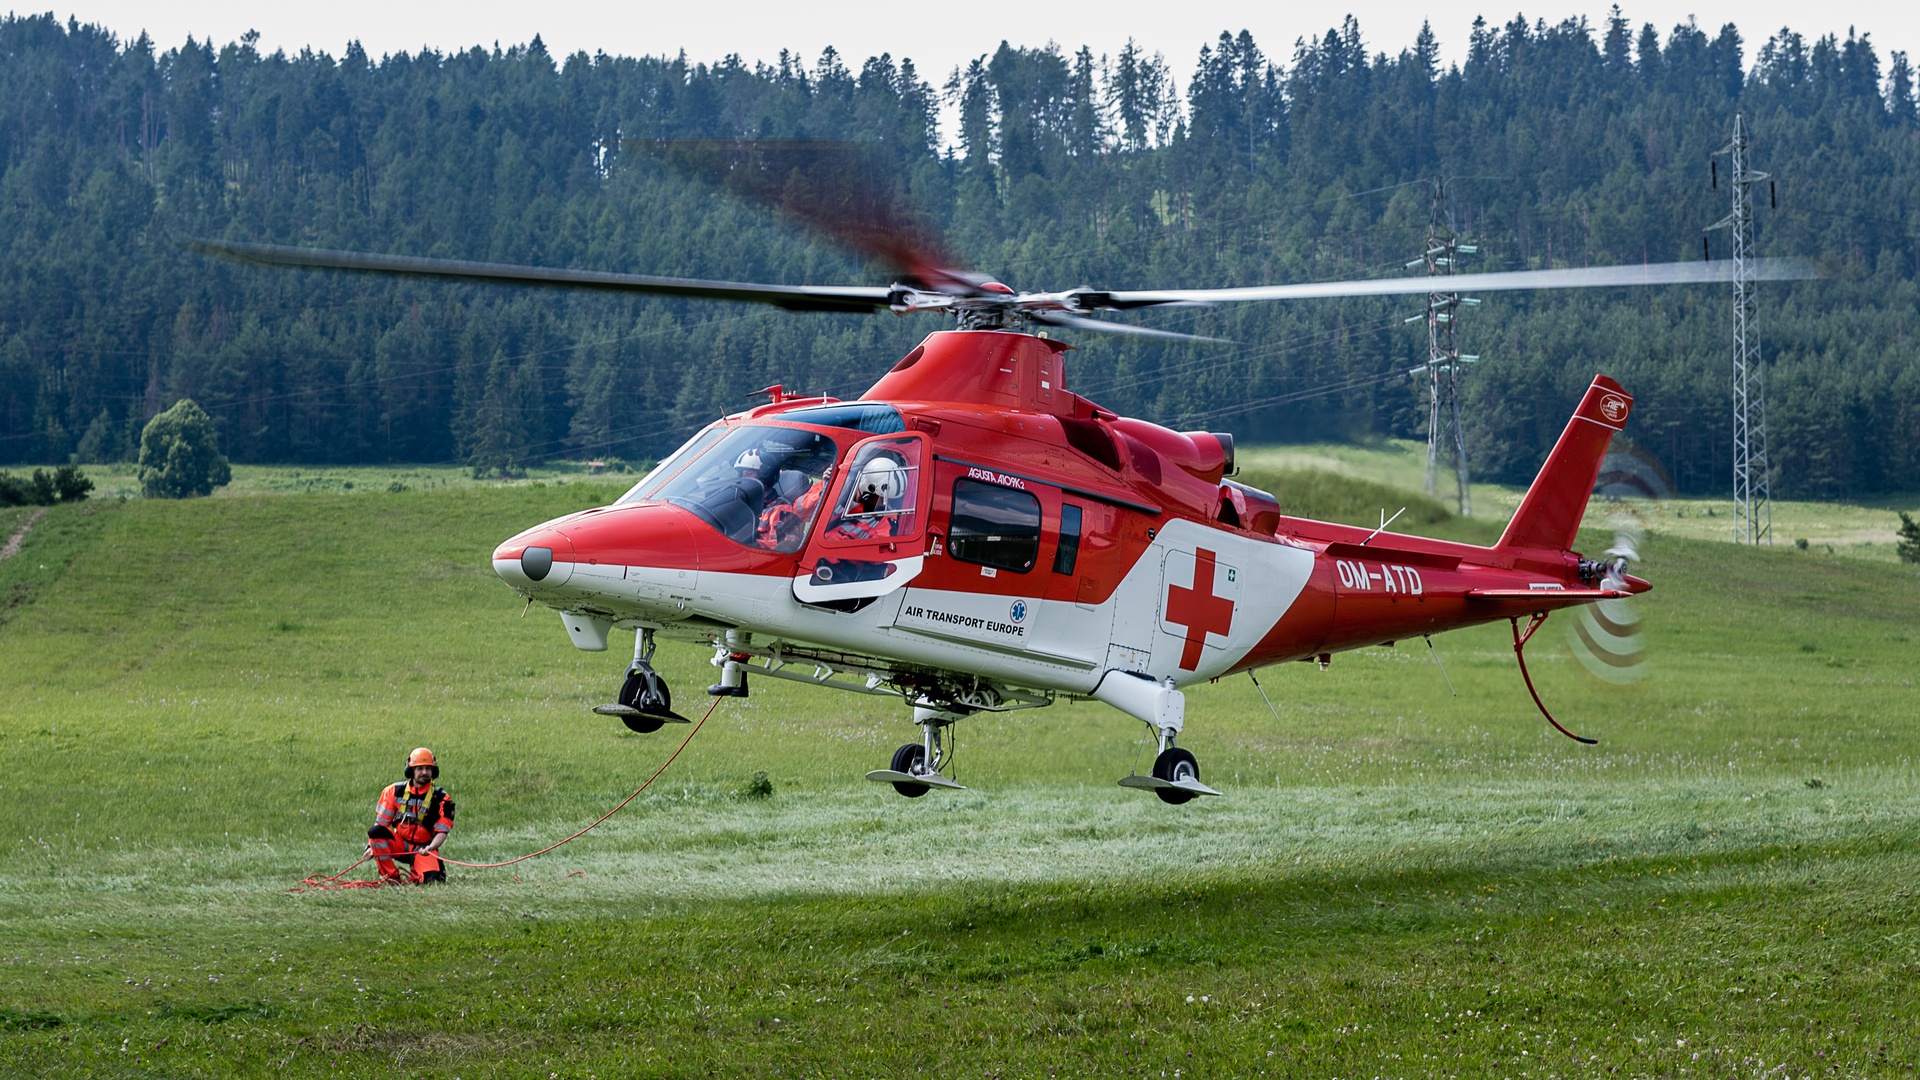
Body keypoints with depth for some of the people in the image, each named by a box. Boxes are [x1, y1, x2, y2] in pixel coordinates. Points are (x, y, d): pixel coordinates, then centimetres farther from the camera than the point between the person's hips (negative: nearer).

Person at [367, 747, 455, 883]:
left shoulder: (441, 798, -6)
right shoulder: (395, 791, -1)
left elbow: (442, 832, -8)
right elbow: (380, 823, 1)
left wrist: (431, 847, -28)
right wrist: (371, 846, -13)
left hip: (422, 847, -2)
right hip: (398, 844, 2)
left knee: (433, 877, -28)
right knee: (375, 832, -28)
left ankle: (415, 874, 10)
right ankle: (391, 876, -16)